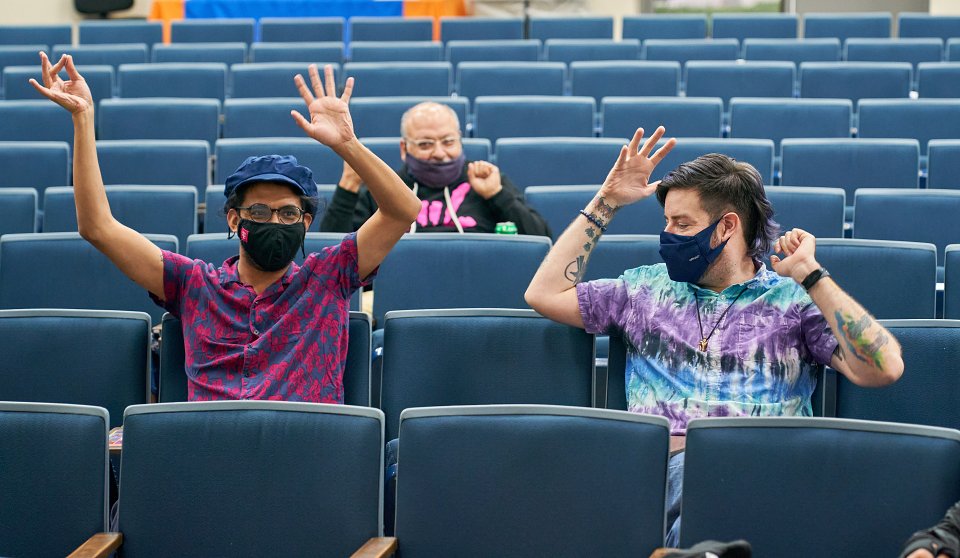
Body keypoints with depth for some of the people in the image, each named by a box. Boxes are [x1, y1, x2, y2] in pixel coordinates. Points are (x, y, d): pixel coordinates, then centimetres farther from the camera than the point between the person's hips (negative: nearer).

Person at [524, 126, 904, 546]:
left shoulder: (794, 302, 14)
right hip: (660, 467, 2)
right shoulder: (650, 289, 27)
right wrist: (606, 204, 27)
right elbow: (544, 294, 27)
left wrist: (812, 277, -1)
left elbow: (884, 370, 1)